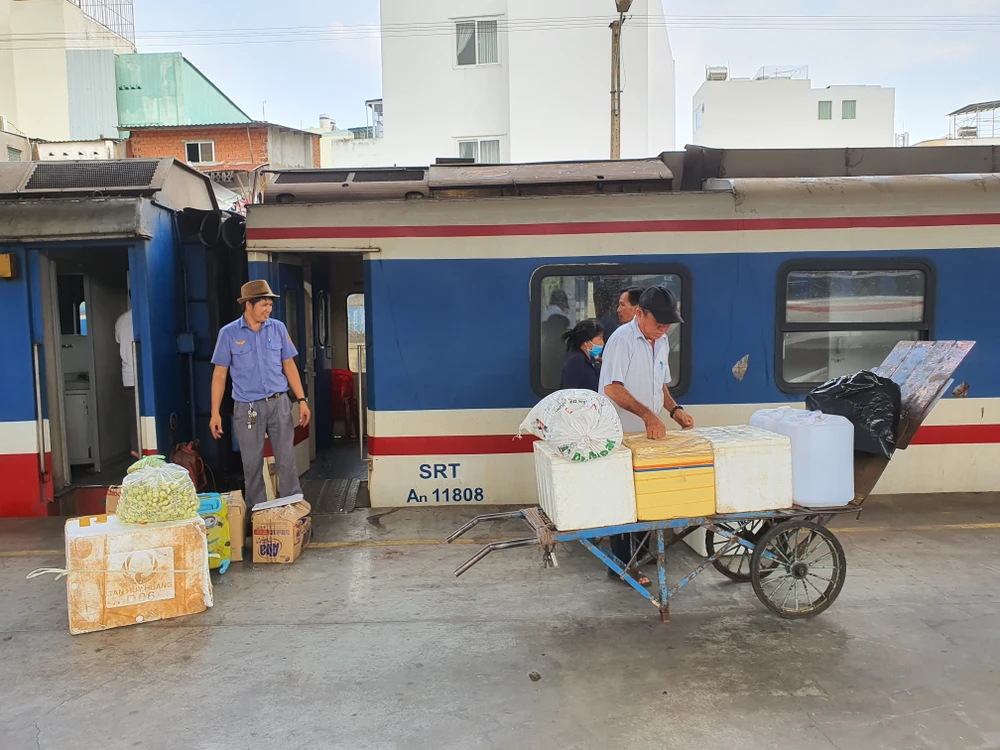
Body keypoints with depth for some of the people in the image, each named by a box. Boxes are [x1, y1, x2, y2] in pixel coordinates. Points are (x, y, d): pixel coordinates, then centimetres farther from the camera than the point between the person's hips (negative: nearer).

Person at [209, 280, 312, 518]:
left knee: (287, 460, 4)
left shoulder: (278, 328, 2)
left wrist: (302, 400, 2)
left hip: (279, 403, 1)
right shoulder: (229, 333, -3)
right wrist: (215, 413, -3)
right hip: (247, 408, -1)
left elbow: (289, 366, 8)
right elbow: (220, 374, 0)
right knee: (252, 464, 7)